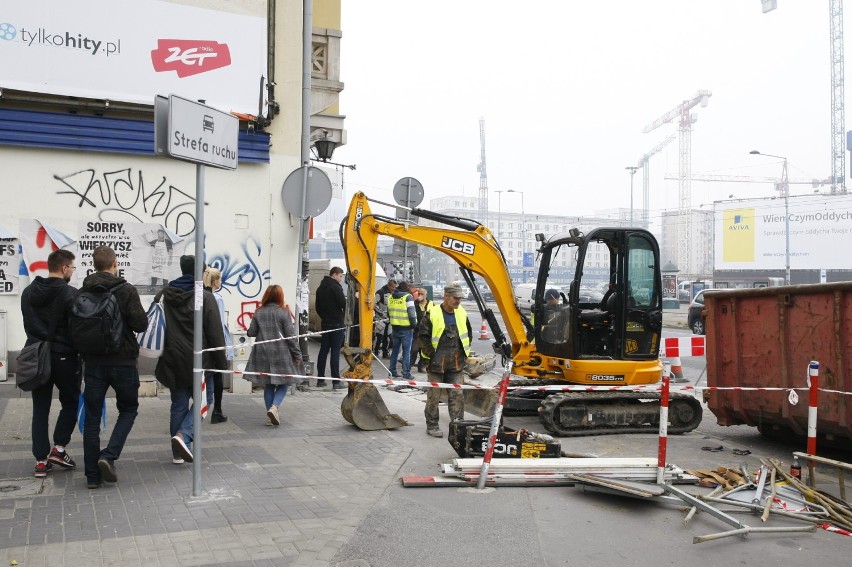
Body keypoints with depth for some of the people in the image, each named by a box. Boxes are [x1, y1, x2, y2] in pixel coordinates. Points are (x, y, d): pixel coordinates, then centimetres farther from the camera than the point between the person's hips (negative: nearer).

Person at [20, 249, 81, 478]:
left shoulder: (28, 292, 9)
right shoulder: (70, 293, -12)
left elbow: (28, 324, 13)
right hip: (63, 357, -5)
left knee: (40, 409, 9)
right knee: (71, 403, 14)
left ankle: (41, 460, 8)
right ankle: (59, 449, 6)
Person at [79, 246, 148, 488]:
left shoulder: (82, 293, 0)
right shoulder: (126, 290, -11)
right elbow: (140, 323, -16)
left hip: (93, 362, 3)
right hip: (123, 361, -3)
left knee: (92, 417, 10)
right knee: (128, 409, 16)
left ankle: (93, 475, 12)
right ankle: (108, 456, -4)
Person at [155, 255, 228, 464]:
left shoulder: (163, 295, 7)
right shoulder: (205, 297, -10)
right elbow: (215, 333, -9)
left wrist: (162, 356, 23)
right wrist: (221, 363, -3)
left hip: (173, 360, 5)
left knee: (179, 404, 13)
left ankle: (178, 452, 16)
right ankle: (183, 435, -11)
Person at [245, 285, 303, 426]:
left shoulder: (258, 313, 2)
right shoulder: (284, 313, -7)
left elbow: (251, 333, 4)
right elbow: (291, 335, -8)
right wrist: (297, 354, -1)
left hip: (263, 354, 4)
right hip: (281, 354, -4)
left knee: (268, 385, 13)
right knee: (284, 383, 8)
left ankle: (271, 416, 15)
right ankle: (274, 407, -15)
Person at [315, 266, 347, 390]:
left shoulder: (320, 288, 14)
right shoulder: (335, 287, -13)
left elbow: (318, 307, 19)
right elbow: (344, 304, -19)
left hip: (325, 323, 8)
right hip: (337, 324, -8)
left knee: (323, 351, 10)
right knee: (335, 352, -6)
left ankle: (320, 380, 12)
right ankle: (336, 381, -6)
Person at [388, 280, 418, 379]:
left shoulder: (391, 297, 8)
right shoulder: (408, 297, -12)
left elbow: (389, 312, 16)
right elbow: (412, 313, -15)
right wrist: (414, 325, -4)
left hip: (395, 327, 6)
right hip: (406, 328, -6)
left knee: (395, 349, 15)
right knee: (406, 351, 0)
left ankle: (392, 371, 18)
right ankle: (406, 373, -1)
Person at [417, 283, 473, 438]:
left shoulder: (462, 314, 7)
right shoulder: (432, 314, -10)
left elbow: (468, 334, 21)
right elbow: (423, 335, -6)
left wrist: (465, 353, 14)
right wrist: (431, 354, -7)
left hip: (456, 363, 4)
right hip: (437, 363, -4)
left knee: (457, 395, 3)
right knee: (434, 396, 6)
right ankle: (432, 426, 17)